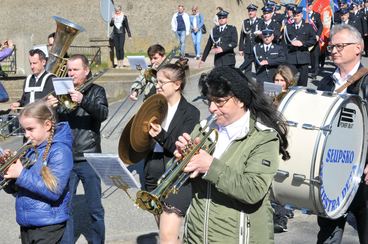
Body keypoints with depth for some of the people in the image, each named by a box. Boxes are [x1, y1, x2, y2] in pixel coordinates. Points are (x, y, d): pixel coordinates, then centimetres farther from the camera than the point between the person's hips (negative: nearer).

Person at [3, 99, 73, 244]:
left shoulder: (60, 151, -11)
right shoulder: (30, 150, 8)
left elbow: (55, 191, -21)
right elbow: (12, 189, 12)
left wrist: (22, 174, -21)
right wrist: (8, 169, -7)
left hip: (48, 226, -7)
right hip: (26, 223, 7)